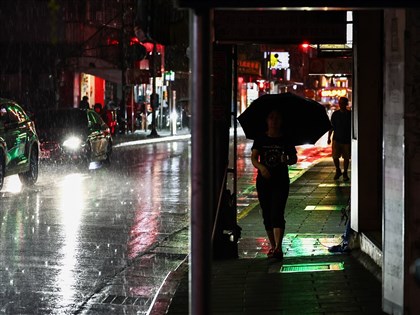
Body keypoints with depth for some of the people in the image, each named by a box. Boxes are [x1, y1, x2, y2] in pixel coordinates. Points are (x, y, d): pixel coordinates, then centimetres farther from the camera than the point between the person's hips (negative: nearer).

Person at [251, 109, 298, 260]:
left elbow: (294, 158, 8)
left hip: (281, 181, -3)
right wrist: (260, 166, -25)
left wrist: (287, 161, -16)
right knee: (267, 215, 9)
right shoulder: (261, 139, 4)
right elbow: (253, 157, -4)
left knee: (277, 214, -14)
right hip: (264, 181, 3)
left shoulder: (286, 140, 2)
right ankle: (272, 245, 21)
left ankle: (278, 247, -23)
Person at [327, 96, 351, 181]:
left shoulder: (350, 114, -1)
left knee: (346, 158, 4)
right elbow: (332, 127, 8)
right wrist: (329, 137, 3)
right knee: (335, 156, -5)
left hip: (347, 140, -1)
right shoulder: (335, 114, 3)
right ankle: (338, 171, 17)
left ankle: (345, 173, 18)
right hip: (336, 139, 1)